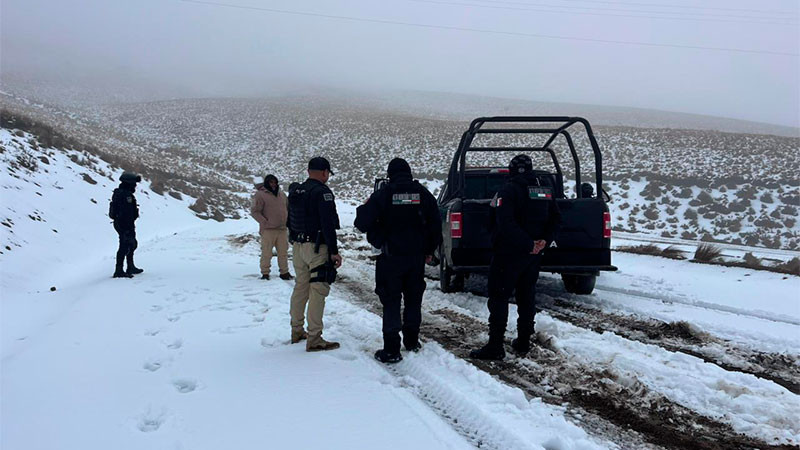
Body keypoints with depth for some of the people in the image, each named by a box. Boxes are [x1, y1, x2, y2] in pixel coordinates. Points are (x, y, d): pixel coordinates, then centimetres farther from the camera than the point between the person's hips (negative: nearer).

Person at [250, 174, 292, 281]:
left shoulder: (282, 194, 14)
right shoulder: (260, 194, -4)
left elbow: (288, 208, 24)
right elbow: (254, 211, -8)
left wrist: (287, 221, 12)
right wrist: (264, 222, -14)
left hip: (282, 229, 5)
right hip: (268, 229, -5)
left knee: (283, 252, 9)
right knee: (266, 253, -2)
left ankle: (284, 272, 17)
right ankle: (265, 273, 8)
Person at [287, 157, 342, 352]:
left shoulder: (295, 192, 11)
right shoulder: (322, 192, -14)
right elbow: (328, 224, -19)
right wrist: (334, 251, -17)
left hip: (297, 246, 8)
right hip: (317, 247, -8)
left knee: (300, 288, 17)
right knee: (317, 292, -5)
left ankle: (297, 332, 28)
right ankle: (314, 339, -4)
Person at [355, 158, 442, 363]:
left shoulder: (383, 194, -10)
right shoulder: (423, 193, 2)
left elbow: (363, 223, -12)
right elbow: (436, 225, 6)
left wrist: (362, 210, 11)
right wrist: (429, 250, 17)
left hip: (392, 256, -3)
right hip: (417, 256, 4)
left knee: (391, 302, 1)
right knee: (414, 300, 17)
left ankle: (391, 350, 0)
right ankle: (412, 342, 28)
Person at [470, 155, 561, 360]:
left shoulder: (508, 190, -14)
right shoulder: (546, 190, 9)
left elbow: (505, 223, -25)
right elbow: (555, 219, 9)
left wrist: (529, 244, -21)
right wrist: (544, 241, -3)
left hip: (509, 253, -7)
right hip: (534, 257, 7)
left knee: (498, 297, -1)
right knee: (526, 297, 17)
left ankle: (495, 346, -3)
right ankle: (523, 342, 24)